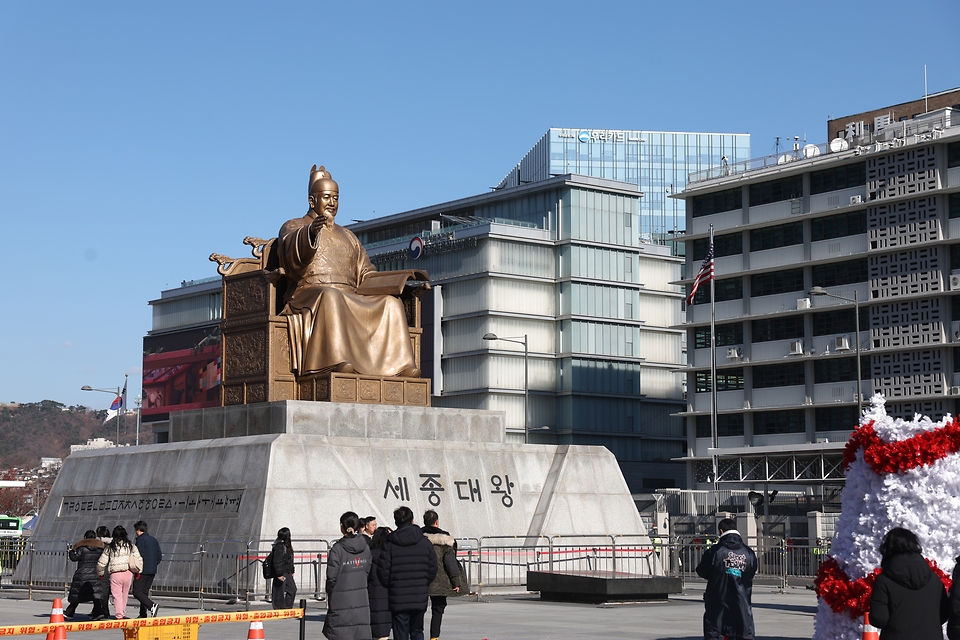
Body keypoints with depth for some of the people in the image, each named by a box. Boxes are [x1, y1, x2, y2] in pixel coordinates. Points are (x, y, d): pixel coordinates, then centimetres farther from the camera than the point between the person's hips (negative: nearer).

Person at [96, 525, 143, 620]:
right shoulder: (131, 546, 4)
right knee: (124, 595, 16)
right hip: (128, 573, 2)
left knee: (117, 596, 2)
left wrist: (100, 573, 19)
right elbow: (139, 559, 3)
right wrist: (138, 571, 14)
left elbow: (101, 563, 3)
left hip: (115, 574, -2)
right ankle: (123, 614, 26)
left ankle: (119, 616, -7)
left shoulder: (110, 547, 0)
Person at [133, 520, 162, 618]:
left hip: (143, 571, -8)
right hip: (152, 571, 8)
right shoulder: (154, 540, 15)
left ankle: (152, 606, -24)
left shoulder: (141, 539, -9)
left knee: (137, 592, -7)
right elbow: (159, 556, 14)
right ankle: (143, 614, 11)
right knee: (144, 593, 13)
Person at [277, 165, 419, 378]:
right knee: (330, 297, -40)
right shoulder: (293, 226, 14)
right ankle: (337, 361, -57)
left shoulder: (347, 236, 31)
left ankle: (400, 364, -36)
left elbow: (365, 273, 23)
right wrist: (310, 232, -32)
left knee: (390, 303, -20)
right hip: (309, 295, -5)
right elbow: (293, 254, -10)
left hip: (351, 301, 5)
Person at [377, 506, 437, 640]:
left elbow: (383, 571, -9)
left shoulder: (389, 544, -8)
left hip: (398, 599, -2)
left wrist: (390, 587, 9)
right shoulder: (425, 543, 1)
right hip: (420, 599, 2)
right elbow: (433, 570, 5)